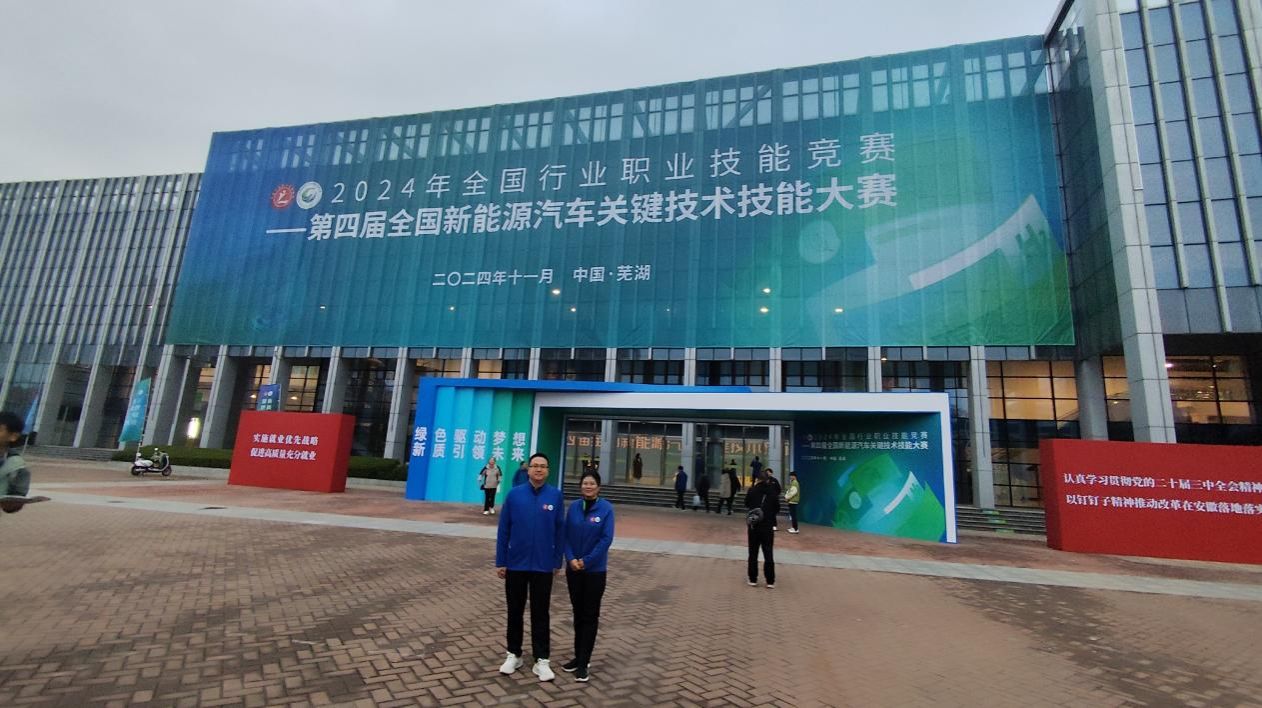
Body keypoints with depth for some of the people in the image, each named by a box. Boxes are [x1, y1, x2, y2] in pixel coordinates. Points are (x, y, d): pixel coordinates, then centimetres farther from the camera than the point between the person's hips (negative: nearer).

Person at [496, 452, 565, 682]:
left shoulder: (556, 495, -7)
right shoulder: (514, 494, -6)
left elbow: (560, 530, -2)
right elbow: (503, 530, -2)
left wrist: (557, 561, 0)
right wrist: (500, 562, -2)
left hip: (543, 565, -1)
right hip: (516, 564, 1)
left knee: (540, 614, 9)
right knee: (515, 611, 15)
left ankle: (542, 660, 20)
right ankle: (514, 655, 31)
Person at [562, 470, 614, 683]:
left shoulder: (606, 508, -10)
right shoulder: (573, 507, 0)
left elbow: (606, 539, -13)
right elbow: (566, 535, 1)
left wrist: (586, 561, -15)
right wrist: (571, 559, -12)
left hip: (595, 570, -3)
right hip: (573, 569, 3)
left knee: (590, 616, 5)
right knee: (578, 614, 14)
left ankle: (584, 662, 13)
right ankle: (579, 657, 28)